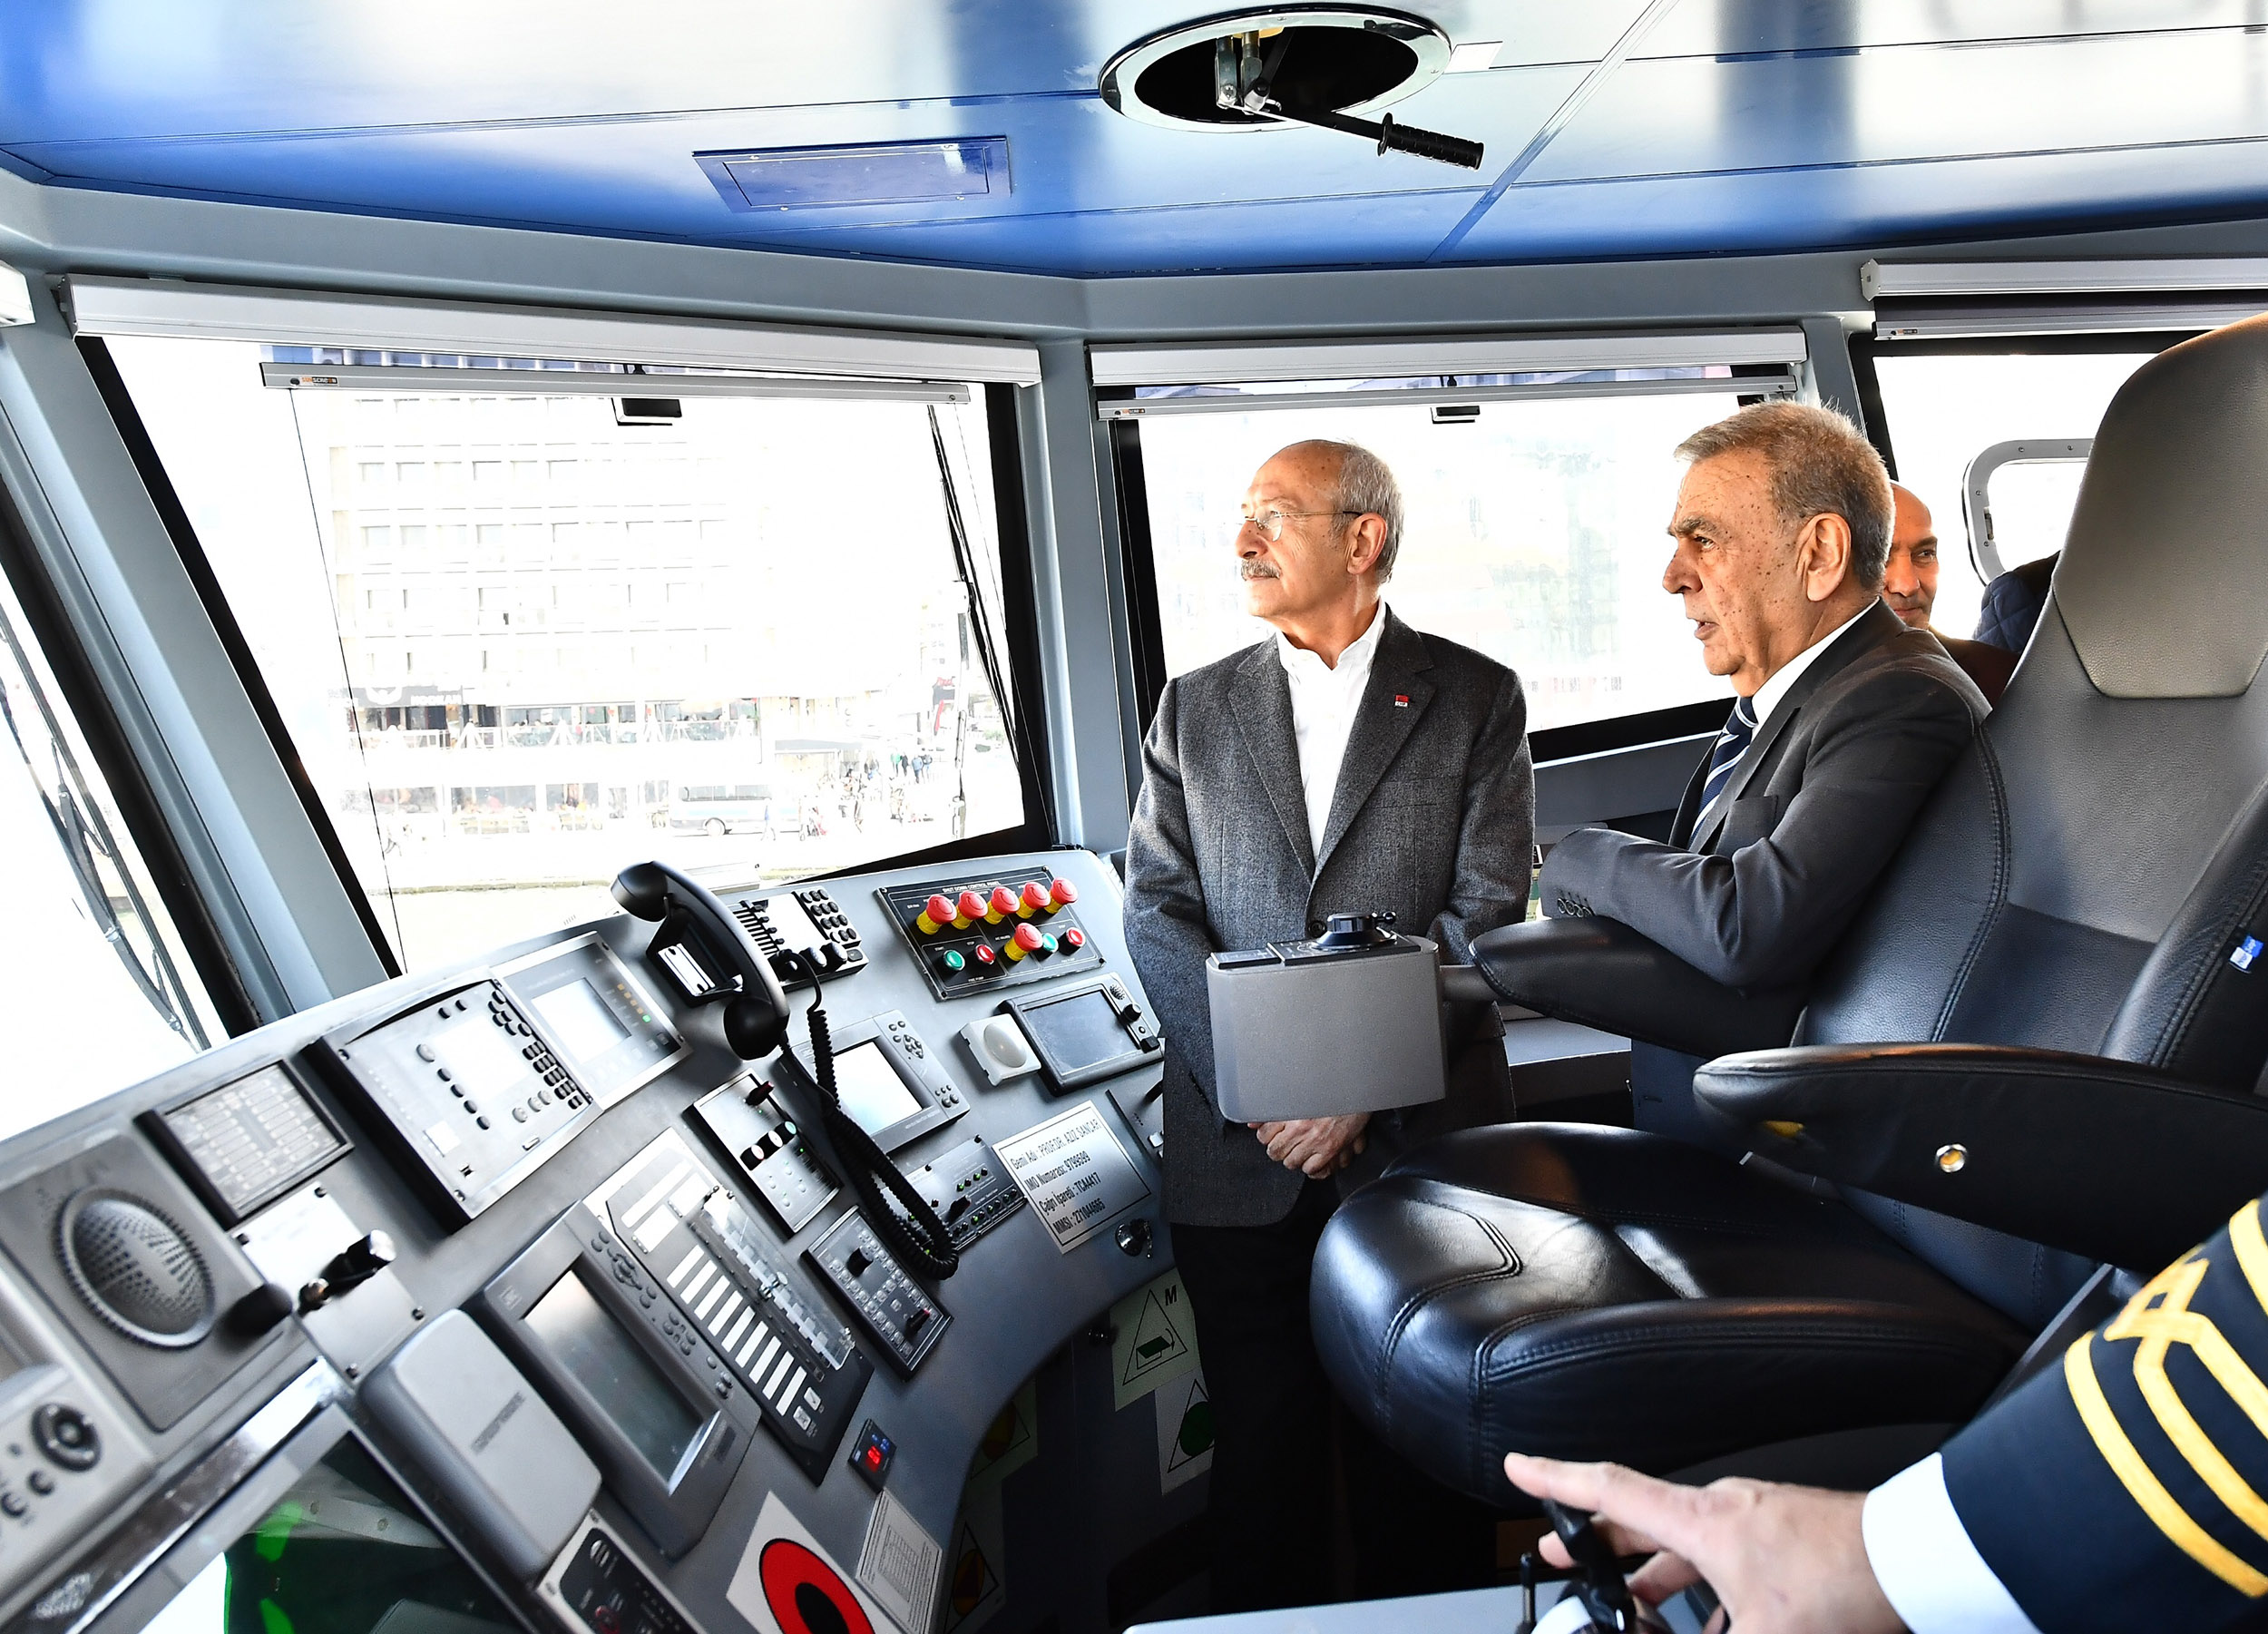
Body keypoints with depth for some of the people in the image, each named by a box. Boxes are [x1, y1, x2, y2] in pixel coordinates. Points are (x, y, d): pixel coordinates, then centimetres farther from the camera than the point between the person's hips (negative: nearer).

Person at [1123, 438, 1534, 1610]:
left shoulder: (1475, 697, 4)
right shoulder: (1194, 707, 10)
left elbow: (1485, 911, -5)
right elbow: (1158, 912, 2)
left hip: (1422, 1145, -1)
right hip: (1237, 1152, 2)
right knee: (1262, 1442, 9)